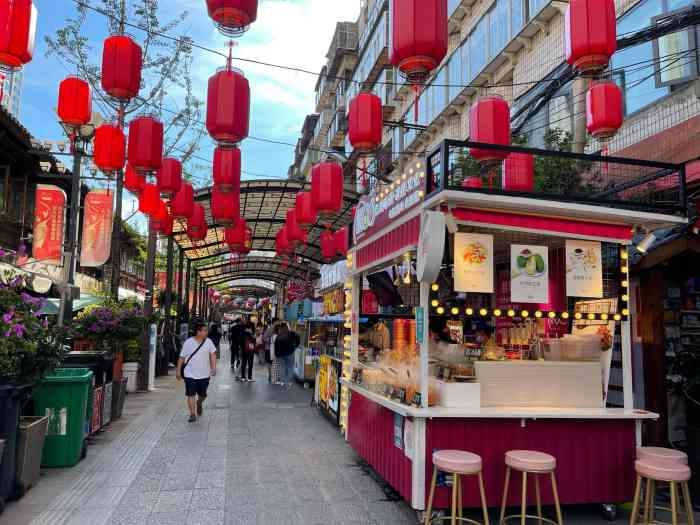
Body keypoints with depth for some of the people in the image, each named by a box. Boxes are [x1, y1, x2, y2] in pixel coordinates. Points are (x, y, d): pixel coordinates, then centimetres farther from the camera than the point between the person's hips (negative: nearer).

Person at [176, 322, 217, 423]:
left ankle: (199, 403, 46)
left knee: (202, 394, 13)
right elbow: (182, 357, 1)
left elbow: (213, 354, 3)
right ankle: (192, 414, 8)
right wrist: (178, 370, 2)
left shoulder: (208, 342, -2)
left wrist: (213, 367, -7)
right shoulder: (188, 342, -7)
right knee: (191, 395, -3)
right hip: (190, 374, -2)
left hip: (204, 374, 2)